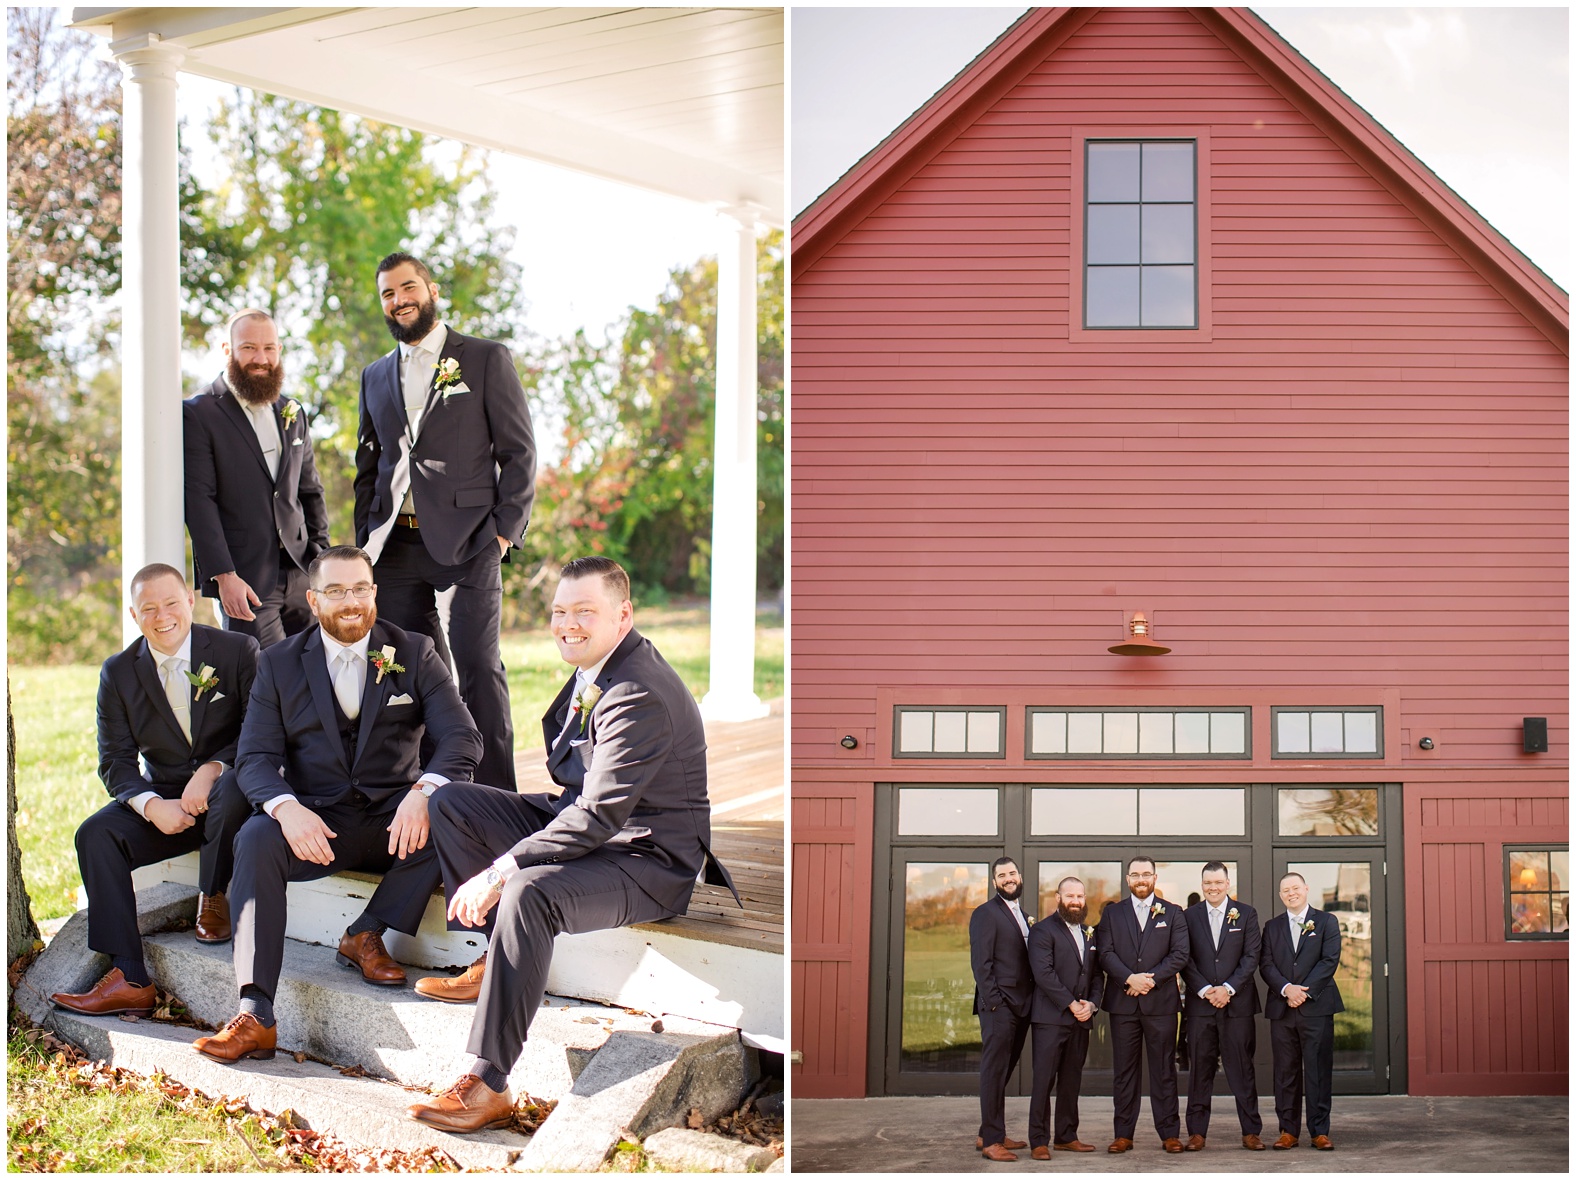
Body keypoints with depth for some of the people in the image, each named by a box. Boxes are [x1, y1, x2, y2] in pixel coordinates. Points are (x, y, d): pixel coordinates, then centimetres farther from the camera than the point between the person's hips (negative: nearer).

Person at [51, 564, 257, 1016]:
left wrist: (213, 768, -24)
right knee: (94, 834, -23)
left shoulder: (238, 652, -4)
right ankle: (129, 979, -26)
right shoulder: (118, 672, 5)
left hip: (223, 793, -3)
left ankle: (212, 899, -10)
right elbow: (115, 762, 1)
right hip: (162, 799, 3)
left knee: (232, 788, -38)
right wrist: (152, 806, -20)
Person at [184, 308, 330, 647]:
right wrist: (223, 575, -17)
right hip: (245, 581, -5)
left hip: (300, 575, 5)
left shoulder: (292, 414, 17)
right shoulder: (198, 414, -3)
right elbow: (199, 501, -9)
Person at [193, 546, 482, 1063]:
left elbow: (462, 738, -6)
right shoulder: (279, 663, 8)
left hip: (394, 820, 0)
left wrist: (424, 792, -28)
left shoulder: (414, 654, 5)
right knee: (254, 840, -30)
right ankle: (255, 1017, -35)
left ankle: (366, 935, -13)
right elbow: (257, 758, -1)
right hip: (315, 822, 0)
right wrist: (286, 807, -25)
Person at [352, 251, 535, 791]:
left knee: (477, 668, -9)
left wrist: (505, 530, -8)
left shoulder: (487, 359, 4)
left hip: (466, 543, -4)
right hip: (397, 546, 5)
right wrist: (365, 541, 10)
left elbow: (518, 452, 1)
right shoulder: (376, 376, 18)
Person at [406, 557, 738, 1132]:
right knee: (450, 800, 6)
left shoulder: (639, 696, -25)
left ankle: (488, 1085, -34)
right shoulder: (593, 669, 5)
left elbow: (599, 815, -30)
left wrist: (500, 872, -29)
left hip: (649, 859, -11)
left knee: (530, 891, -38)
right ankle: (496, 962, 5)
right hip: (585, 818, 11)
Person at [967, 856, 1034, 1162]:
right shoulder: (985, 914, -5)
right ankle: (992, 1140, -3)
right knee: (994, 1070, -5)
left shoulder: (1024, 916, 19)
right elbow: (981, 962, -11)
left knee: (1004, 1070, 11)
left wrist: (1032, 1001, 9)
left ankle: (989, 1134, 18)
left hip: (1021, 1005, 8)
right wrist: (992, 1002, -18)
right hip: (998, 1005, -8)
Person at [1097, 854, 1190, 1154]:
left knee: (1164, 1069, 1)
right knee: (1123, 1070, 3)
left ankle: (1169, 1133, 6)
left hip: (1160, 1001, -1)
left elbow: (1180, 954, -1)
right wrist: (1130, 978, -15)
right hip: (1123, 1002, 1)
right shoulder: (1112, 913, 11)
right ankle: (1123, 1134, 7)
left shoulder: (1173, 913, 9)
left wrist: (1151, 979, -13)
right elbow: (1106, 953, 1)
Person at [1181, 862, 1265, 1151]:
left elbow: (1251, 957, 0)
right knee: (1200, 1069, 2)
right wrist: (1204, 990, -9)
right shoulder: (1189, 916, 8)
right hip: (1200, 1003, 1)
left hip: (1237, 1002, -1)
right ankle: (1197, 1132, 7)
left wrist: (1228, 988, -10)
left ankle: (1250, 1132, 6)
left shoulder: (1246, 914, 6)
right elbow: (1186, 959, 4)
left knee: (1242, 1068, 1)